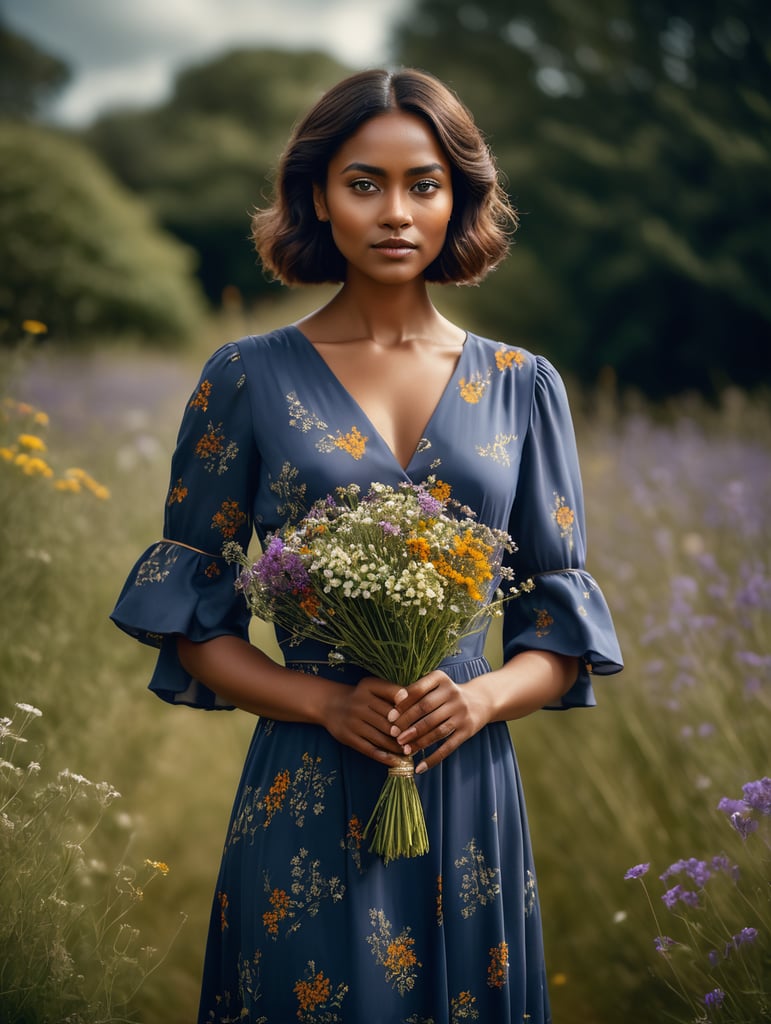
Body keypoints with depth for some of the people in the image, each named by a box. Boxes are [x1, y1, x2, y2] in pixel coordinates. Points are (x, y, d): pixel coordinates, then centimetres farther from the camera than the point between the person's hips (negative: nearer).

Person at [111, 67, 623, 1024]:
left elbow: (564, 621, 8)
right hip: (306, 791, -2)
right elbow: (193, 615, 1)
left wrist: (484, 697, -11)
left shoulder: (521, 386, 5)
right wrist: (326, 701, -13)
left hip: (469, 790, 2)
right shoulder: (248, 377, 0)